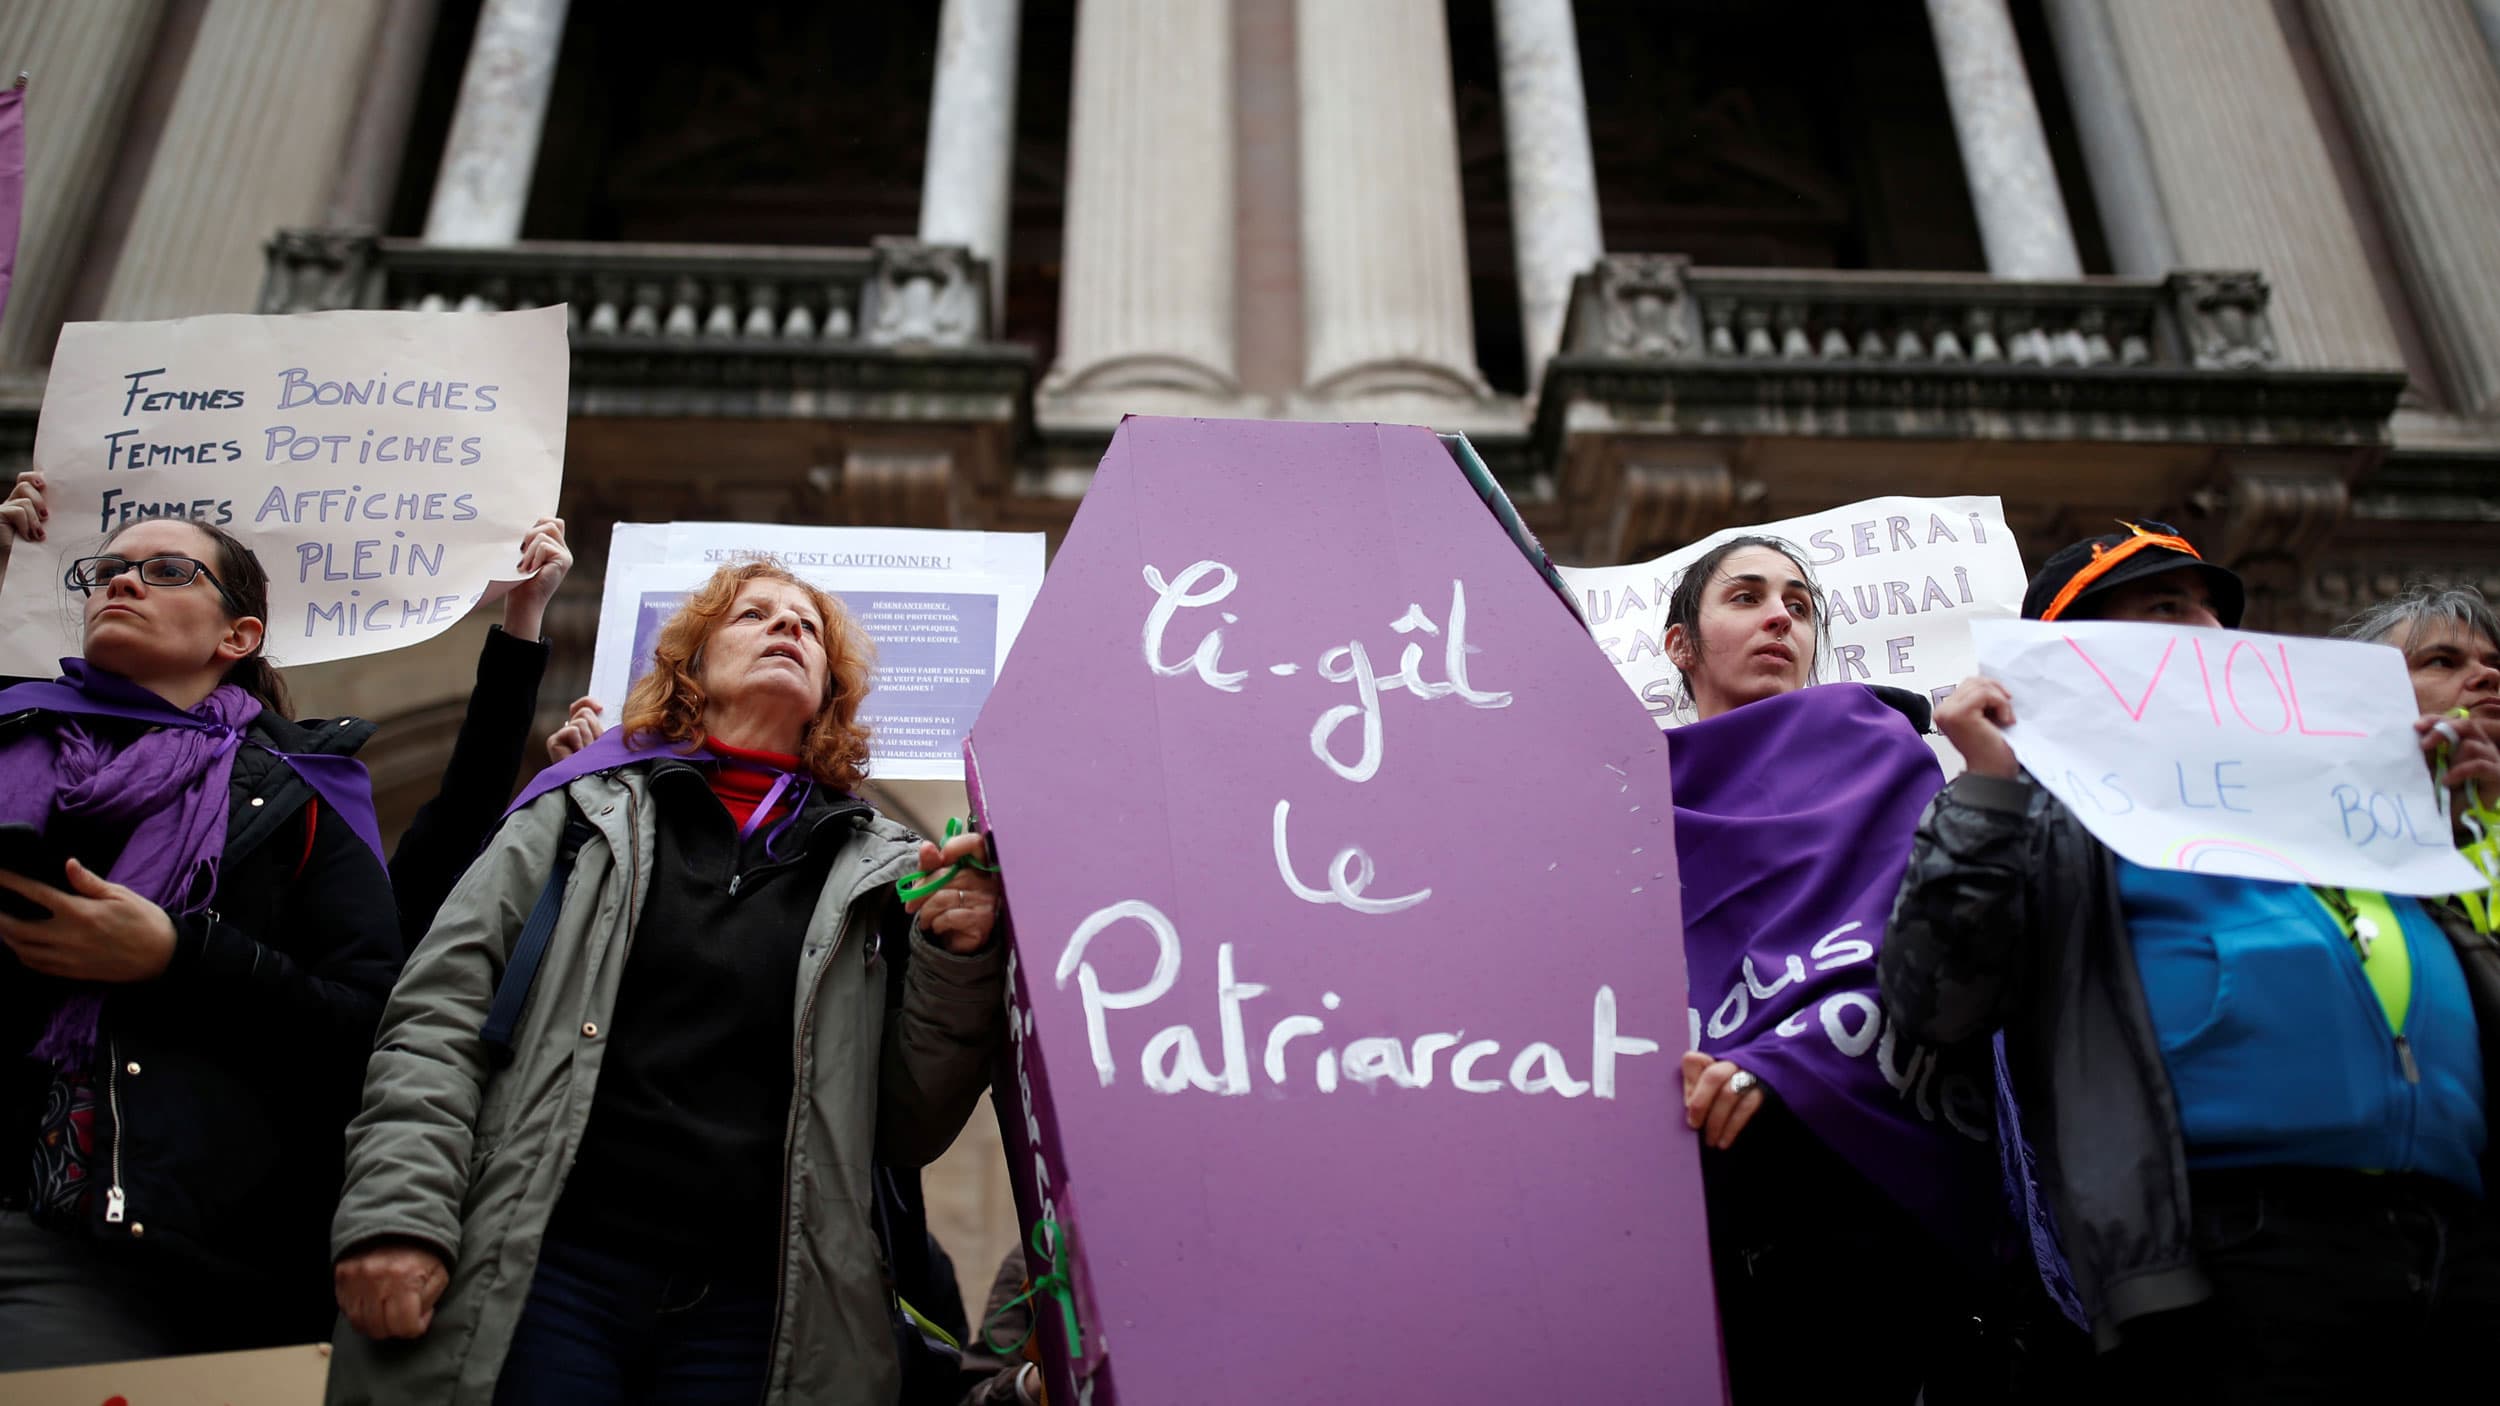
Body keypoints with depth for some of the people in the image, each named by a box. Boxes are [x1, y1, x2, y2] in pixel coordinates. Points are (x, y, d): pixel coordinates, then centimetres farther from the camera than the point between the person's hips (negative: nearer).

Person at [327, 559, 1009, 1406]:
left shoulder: (879, 873, 12)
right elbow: (437, 1017, 5)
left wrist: (955, 963, -3)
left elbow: (908, 1132, 10)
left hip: (755, 1316, 1)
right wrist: (395, 1209, -8)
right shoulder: (587, 810, 12)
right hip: (549, 1276, 0)